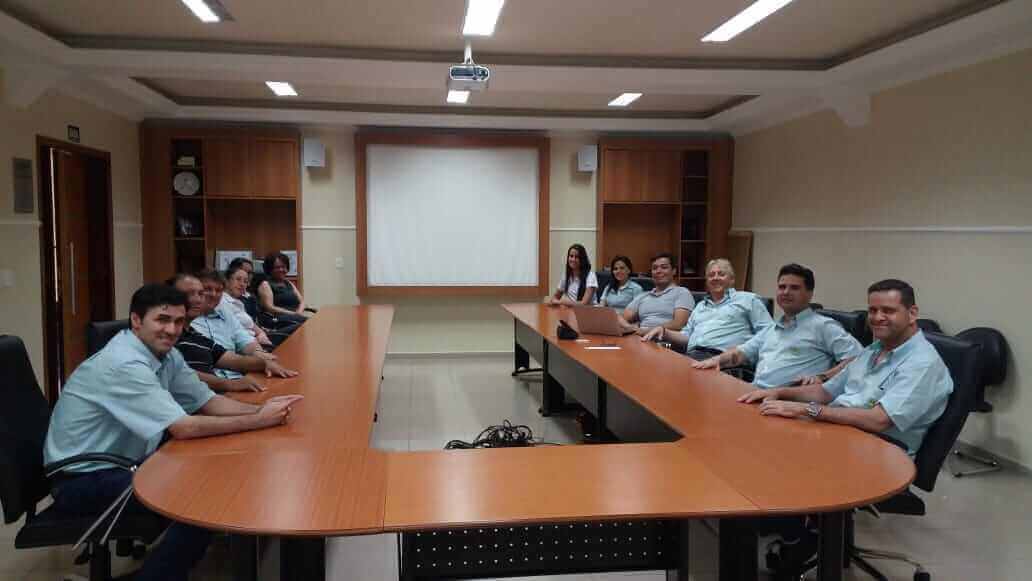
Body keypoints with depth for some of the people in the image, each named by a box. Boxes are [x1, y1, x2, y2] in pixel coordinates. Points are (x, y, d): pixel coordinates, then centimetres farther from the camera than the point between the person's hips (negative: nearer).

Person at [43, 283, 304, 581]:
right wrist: (259, 421, -27)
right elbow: (184, 428, -32)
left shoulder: (166, 354, 0)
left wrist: (260, 409, -17)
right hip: (82, 478, -9)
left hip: (123, 461, 9)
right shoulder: (125, 364, -27)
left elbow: (207, 401, 1)